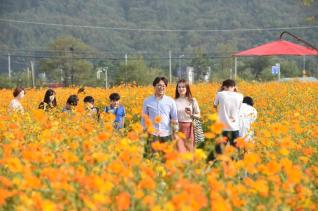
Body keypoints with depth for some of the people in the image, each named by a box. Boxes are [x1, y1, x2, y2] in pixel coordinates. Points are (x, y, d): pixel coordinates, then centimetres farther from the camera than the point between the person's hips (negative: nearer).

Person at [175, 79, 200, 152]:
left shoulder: (192, 100, 1)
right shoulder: (175, 101, 1)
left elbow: (198, 115, 5)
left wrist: (191, 114, -14)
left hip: (189, 128, 0)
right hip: (179, 128, 0)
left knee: (190, 149, 4)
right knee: (180, 151, -8)